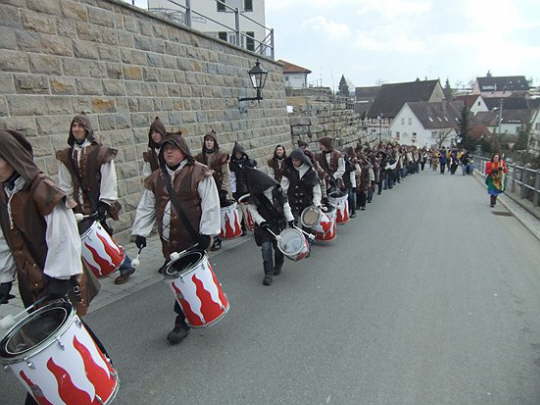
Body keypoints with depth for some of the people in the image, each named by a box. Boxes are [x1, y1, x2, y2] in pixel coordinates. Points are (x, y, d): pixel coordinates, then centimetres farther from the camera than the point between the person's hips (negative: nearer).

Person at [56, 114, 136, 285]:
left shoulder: (100, 152, -6)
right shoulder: (66, 156, 9)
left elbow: (108, 180, -8)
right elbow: (65, 184, 12)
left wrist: (105, 202, -11)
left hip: (98, 204, -5)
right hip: (79, 205, 5)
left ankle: (126, 266, 15)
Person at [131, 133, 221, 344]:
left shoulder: (198, 173, -9)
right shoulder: (156, 178, 9)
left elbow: (210, 205, -13)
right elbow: (146, 207, 13)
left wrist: (206, 232, -16)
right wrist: (140, 232, 7)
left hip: (193, 238, -5)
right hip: (169, 240, 6)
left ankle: (182, 321, 9)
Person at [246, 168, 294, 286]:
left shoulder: (277, 190, -9)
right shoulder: (254, 195, -11)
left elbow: (285, 205, -1)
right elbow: (252, 209, -7)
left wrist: (290, 219, -6)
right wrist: (261, 221, -18)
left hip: (279, 223, 1)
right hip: (264, 225, -1)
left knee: (278, 246, 7)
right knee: (266, 247, -10)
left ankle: (278, 266, 36)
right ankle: (269, 274, 0)